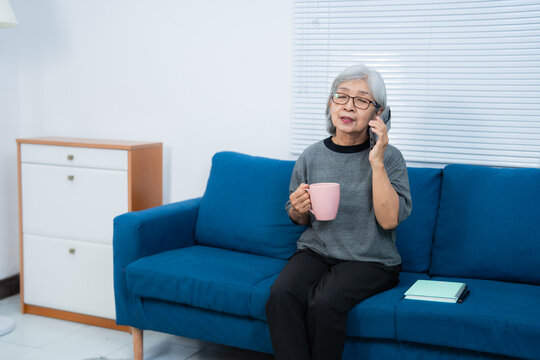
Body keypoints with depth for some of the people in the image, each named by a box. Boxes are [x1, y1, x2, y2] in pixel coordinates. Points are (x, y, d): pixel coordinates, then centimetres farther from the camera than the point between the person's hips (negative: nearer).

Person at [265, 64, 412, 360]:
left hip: (370, 261, -2)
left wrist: (376, 162, -18)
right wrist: (298, 210, -7)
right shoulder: (312, 156, 6)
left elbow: (389, 220, -16)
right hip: (315, 252, 3)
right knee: (281, 295, -28)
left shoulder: (389, 157, -2)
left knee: (323, 303, -31)